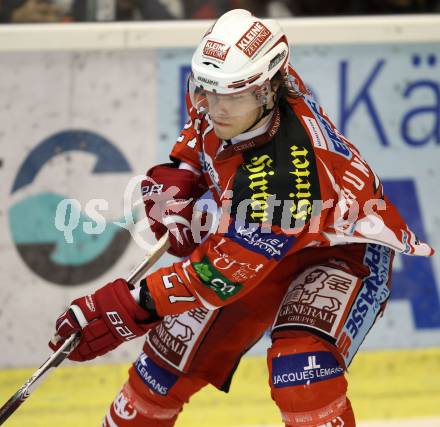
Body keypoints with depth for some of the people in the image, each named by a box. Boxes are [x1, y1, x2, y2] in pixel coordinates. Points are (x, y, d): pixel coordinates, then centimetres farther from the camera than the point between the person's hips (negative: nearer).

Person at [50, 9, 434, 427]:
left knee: (300, 367, -33)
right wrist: (178, 178, -5)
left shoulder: (283, 173, -40)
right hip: (258, 239, 8)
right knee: (170, 357, 6)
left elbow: (223, 271, -34)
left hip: (338, 249, -8)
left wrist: (131, 306, -35)